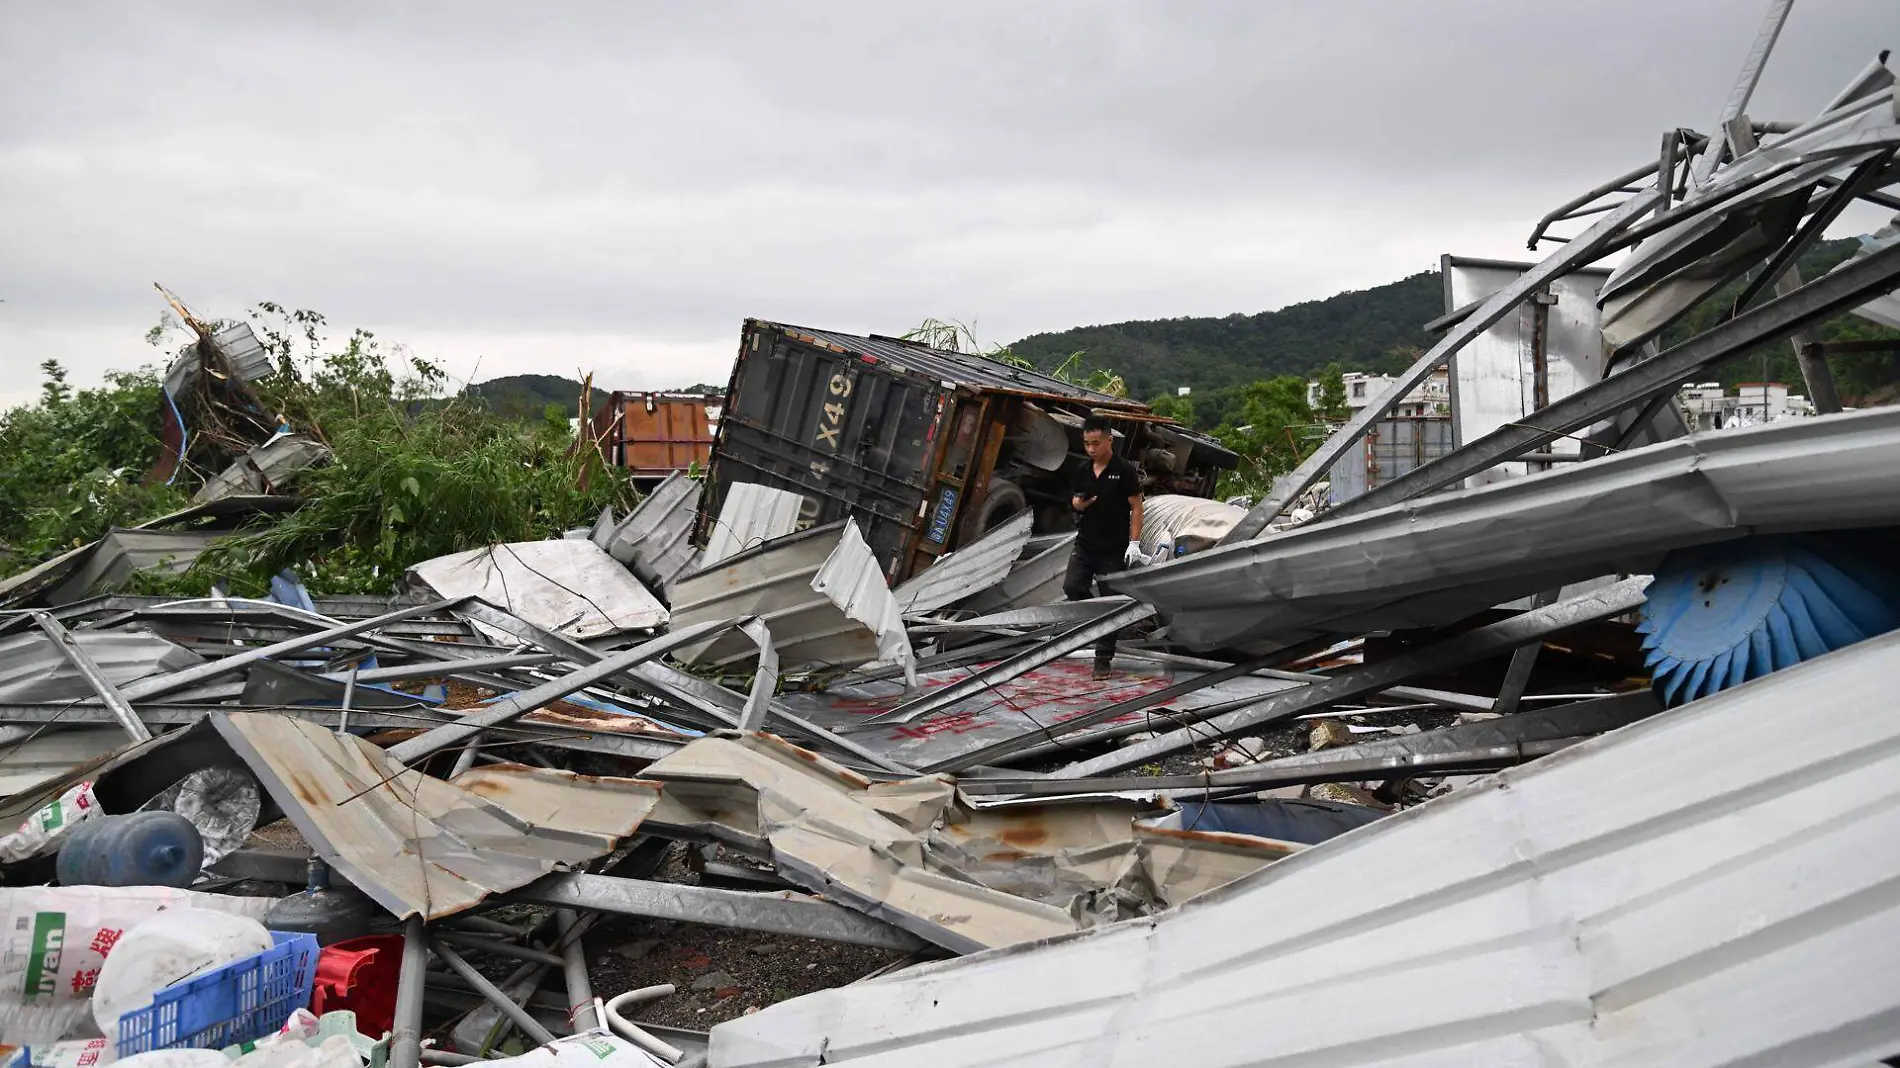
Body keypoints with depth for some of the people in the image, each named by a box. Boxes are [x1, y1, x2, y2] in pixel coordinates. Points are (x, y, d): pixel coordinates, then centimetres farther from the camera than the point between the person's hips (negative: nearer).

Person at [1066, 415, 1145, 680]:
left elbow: (1136, 507, -6)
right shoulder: (1081, 471, 7)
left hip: (1114, 548, -4)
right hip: (1085, 544, 4)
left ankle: (1103, 658, 7)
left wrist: (1134, 542, -13)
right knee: (1072, 587, -13)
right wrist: (1079, 503, -9)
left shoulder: (1124, 470, -8)